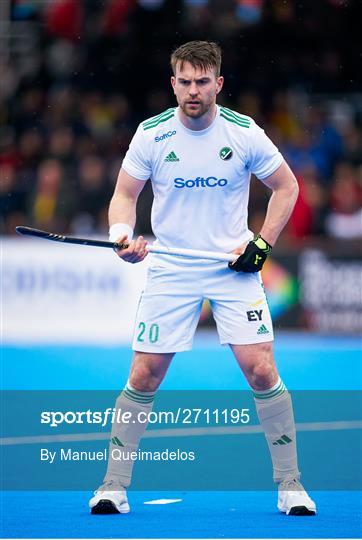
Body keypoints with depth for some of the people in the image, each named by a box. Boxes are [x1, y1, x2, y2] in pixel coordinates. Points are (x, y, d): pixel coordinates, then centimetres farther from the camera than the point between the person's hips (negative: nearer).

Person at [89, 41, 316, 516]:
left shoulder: (245, 133, -6)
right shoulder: (151, 134, -5)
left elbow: (286, 186, 6)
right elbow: (125, 194, 4)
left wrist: (262, 244, -3)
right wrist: (123, 234, -17)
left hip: (235, 269, -1)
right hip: (170, 270, 1)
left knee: (262, 371, -10)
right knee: (144, 376, -2)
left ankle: (289, 483, 3)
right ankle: (114, 484, 9)